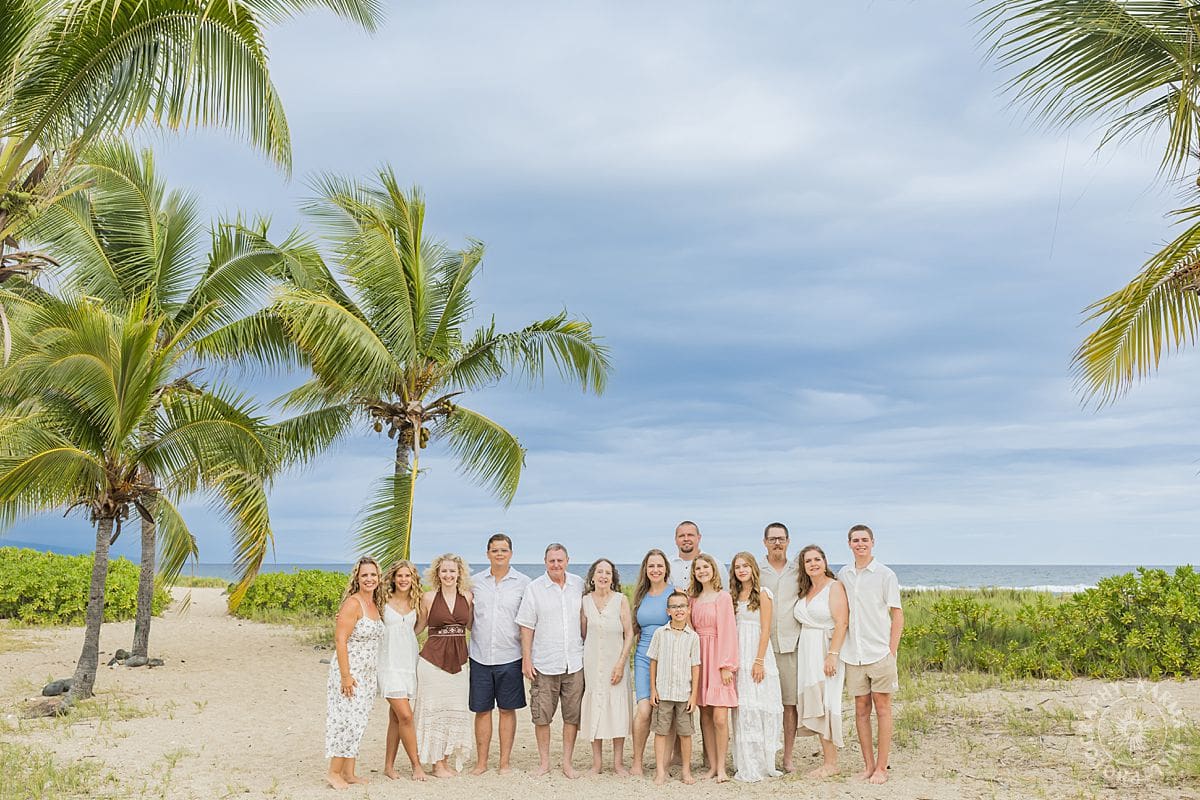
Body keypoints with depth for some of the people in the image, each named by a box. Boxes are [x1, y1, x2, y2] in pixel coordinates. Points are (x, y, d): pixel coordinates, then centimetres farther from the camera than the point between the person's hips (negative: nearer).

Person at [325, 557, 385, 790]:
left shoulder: (374, 605, 10)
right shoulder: (352, 603, -14)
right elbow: (340, 640, -18)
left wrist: (373, 674, 17)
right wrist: (346, 675, -21)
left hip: (367, 673, 8)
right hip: (349, 672, -8)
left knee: (357, 722, 11)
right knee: (346, 720, -6)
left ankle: (349, 773, 18)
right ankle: (333, 772, 5)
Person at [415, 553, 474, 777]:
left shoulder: (468, 597, 5)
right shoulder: (429, 597, -2)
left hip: (458, 660, 3)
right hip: (433, 659, -3)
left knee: (456, 710, 7)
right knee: (435, 709, 2)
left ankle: (446, 760, 21)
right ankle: (437, 764, 13)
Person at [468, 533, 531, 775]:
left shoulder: (523, 583, 1)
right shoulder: (475, 581, 5)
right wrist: (477, 634, 3)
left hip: (510, 657, -1)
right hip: (480, 656, 2)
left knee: (507, 710, 6)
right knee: (482, 710, 7)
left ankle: (505, 762, 15)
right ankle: (481, 762, 17)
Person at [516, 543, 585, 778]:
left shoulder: (579, 585, 6)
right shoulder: (534, 588, -2)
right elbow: (527, 626, -1)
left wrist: (589, 650, 12)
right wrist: (526, 659, -5)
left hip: (574, 662, 2)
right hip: (544, 664, -2)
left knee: (573, 715, 6)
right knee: (542, 715, 4)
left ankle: (567, 762, 19)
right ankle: (544, 762, 18)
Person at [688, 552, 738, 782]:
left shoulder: (723, 597, -3)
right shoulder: (694, 599, 13)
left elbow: (728, 631, -7)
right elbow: (691, 631, 13)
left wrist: (726, 665, -13)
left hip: (718, 660, -5)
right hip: (699, 660, 5)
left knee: (719, 717, -9)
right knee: (705, 716, 5)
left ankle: (721, 767, 1)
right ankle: (712, 766, 12)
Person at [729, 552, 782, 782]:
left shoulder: (763, 594, -2)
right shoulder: (733, 596, 13)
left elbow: (765, 630, -8)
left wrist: (759, 661, -15)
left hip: (758, 653, -4)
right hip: (738, 657, 5)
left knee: (759, 706, -4)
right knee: (742, 709, 2)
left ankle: (763, 763, 4)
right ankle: (746, 765, 7)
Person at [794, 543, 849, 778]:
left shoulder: (834, 587, -7)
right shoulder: (805, 591, 16)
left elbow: (841, 623, -15)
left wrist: (833, 655, -22)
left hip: (826, 649, -7)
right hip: (807, 651, 7)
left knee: (825, 704, -6)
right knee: (815, 705, 7)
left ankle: (831, 763, 2)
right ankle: (827, 758, 14)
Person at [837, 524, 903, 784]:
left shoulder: (885, 575, -3)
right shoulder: (842, 575, 8)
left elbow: (897, 616, -1)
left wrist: (891, 652, -6)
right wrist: (836, 649, 8)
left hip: (879, 653, -3)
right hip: (853, 654, 4)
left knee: (882, 709, 3)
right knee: (861, 709, 8)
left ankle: (882, 767, 9)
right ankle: (868, 765, 17)